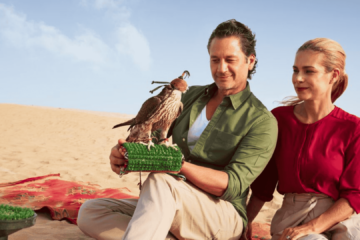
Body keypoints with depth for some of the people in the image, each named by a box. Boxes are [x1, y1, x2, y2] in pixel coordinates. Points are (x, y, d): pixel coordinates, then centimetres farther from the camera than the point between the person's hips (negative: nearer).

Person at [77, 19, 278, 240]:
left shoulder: (263, 121, -5)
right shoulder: (192, 95, 13)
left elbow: (233, 185, -15)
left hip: (223, 217, -6)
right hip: (166, 210, 7)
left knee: (160, 184, -37)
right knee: (90, 212, -14)